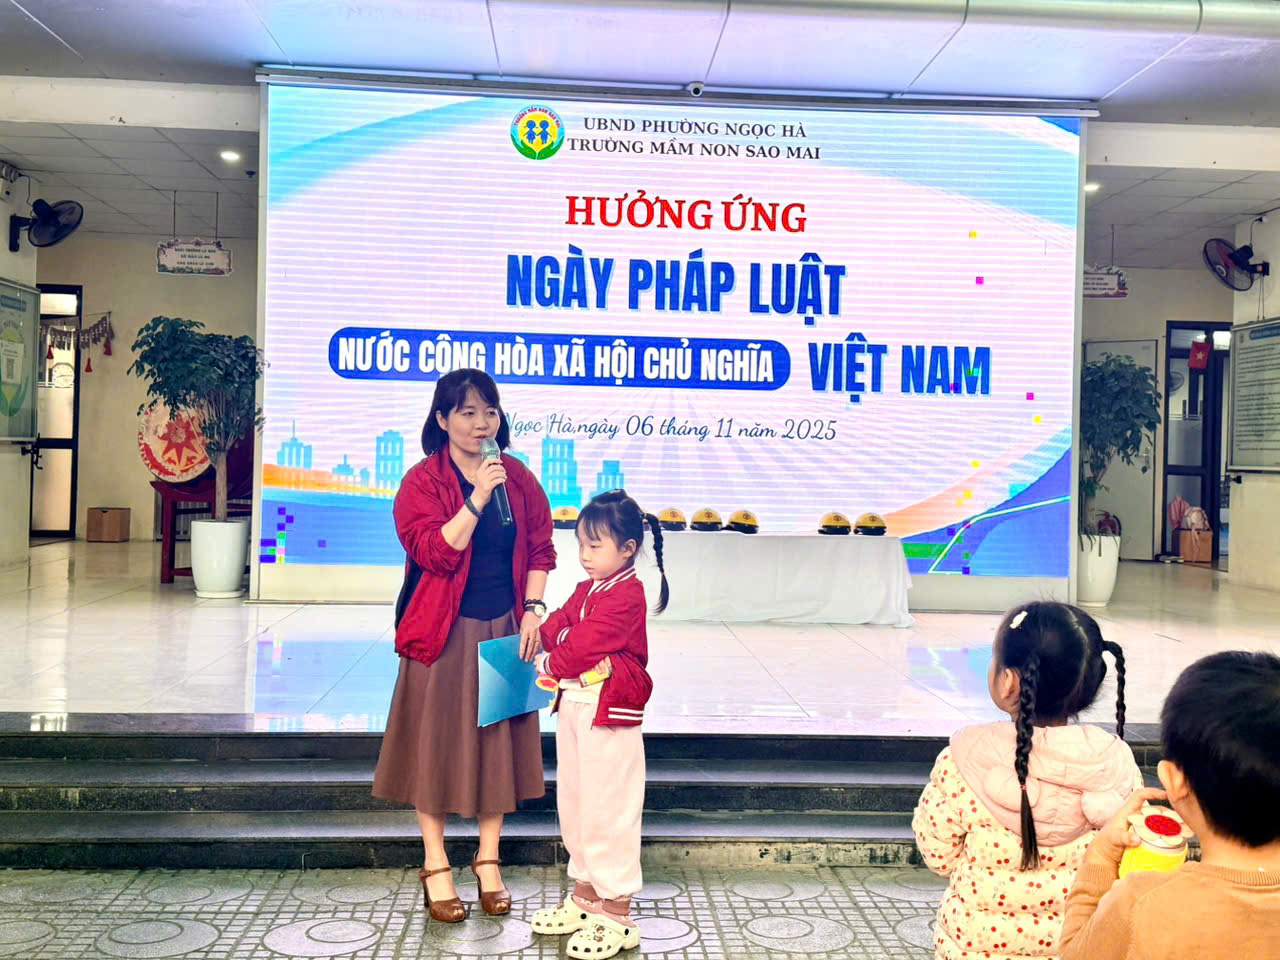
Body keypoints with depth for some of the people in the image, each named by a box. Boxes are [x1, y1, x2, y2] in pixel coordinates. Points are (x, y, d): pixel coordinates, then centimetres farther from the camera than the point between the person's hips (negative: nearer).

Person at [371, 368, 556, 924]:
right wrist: (478, 497, -24)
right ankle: (436, 867, 18)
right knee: (436, 743, 4)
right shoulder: (422, 481, -7)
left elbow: (540, 549, 9)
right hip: (443, 633, -4)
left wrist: (533, 609, -3)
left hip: (505, 630, 4)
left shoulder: (519, 478, 6)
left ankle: (488, 860, 23)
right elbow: (435, 553, -18)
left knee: (499, 742, 9)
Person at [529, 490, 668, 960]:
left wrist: (550, 663, -7)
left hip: (609, 712, -10)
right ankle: (585, 894, 32)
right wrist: (543, 630, -12)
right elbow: (561, 624, 9)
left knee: (608, 810, -4)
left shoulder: (626, 594, -17)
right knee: (575, 804, 18)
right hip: (574, 707, 10)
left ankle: (617, 916, 5)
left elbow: (585, 645, -21)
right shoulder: (586, 589, 13)